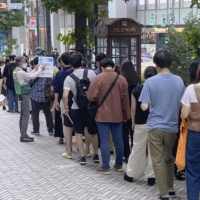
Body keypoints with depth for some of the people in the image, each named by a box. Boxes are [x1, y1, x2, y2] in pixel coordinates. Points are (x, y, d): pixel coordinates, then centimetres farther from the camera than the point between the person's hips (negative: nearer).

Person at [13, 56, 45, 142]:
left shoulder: (16, 71, 12)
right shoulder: (20, 72, -19)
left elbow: (28, 76, 15)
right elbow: (32, 76, -20)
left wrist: (35, 70, 15)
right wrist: (40, 69, -10)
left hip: (22, 95, 10)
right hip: (24, 95, -10)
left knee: (23, 115, 13)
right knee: (26, 115, -7)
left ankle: (23, 135, 19)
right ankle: (23, 136, -6)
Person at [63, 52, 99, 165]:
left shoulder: (69, 78, -9)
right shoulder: (90, 73, -8)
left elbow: (65, 96, -16)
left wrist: (66, 108, -1)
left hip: (77, 109, -1)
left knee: (79, 133, 11)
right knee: (93, 133, 16)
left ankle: (82, 157, 10)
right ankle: (96, 155, 26)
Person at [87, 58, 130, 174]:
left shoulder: (97, 79, -9)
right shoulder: (122, 79, 0)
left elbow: (91, 97, -11)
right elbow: (126, 99, 3)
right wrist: (126, 115, 12)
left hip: (102, 115, -3)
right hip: (118, 115, 3)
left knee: (104, 140, 1)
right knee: (118, 140, 12)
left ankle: (106, 167, 3)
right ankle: (119, 165, 22)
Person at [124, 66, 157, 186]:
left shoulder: (137, 90, -2)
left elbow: (133, 108, 0)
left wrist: (133, 122, 11)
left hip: (141, 124, 1)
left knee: (138, 149, 11)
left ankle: (131, 174, 19)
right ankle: (151, 176, 9)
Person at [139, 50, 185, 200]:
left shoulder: (150, 82, -13)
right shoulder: (179, 81, -3)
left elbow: (144, 107, -15)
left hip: (155, 126, -3)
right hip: (172, 126, 4)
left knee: (158, 161, 5)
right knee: (169, 158, 21)